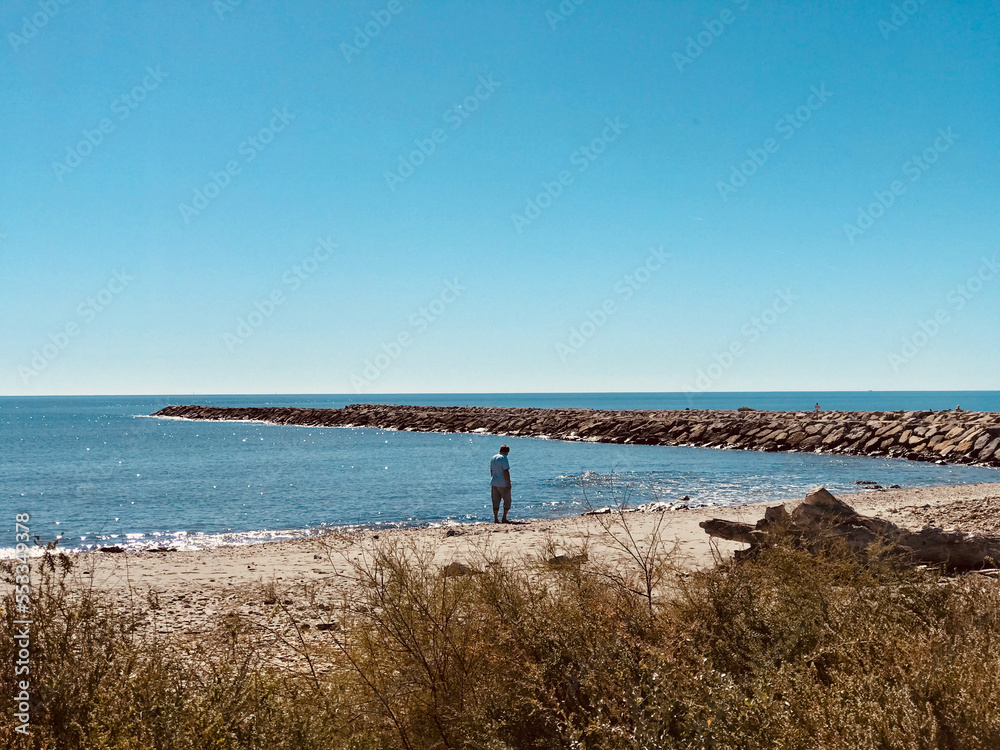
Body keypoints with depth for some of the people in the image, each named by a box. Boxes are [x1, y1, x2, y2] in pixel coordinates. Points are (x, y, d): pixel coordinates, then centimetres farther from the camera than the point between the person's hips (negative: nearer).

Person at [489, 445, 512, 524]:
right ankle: (504, 518, 2)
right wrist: (509, 483, -14)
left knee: (495, 502, 8)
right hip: (503, 484, -7)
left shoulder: (493, 458, 11)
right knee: (507, 501, 5)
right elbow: (506, 472, -18)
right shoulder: (503, 458, -13)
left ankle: (495, 519, 5)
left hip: (494, 484, 7)